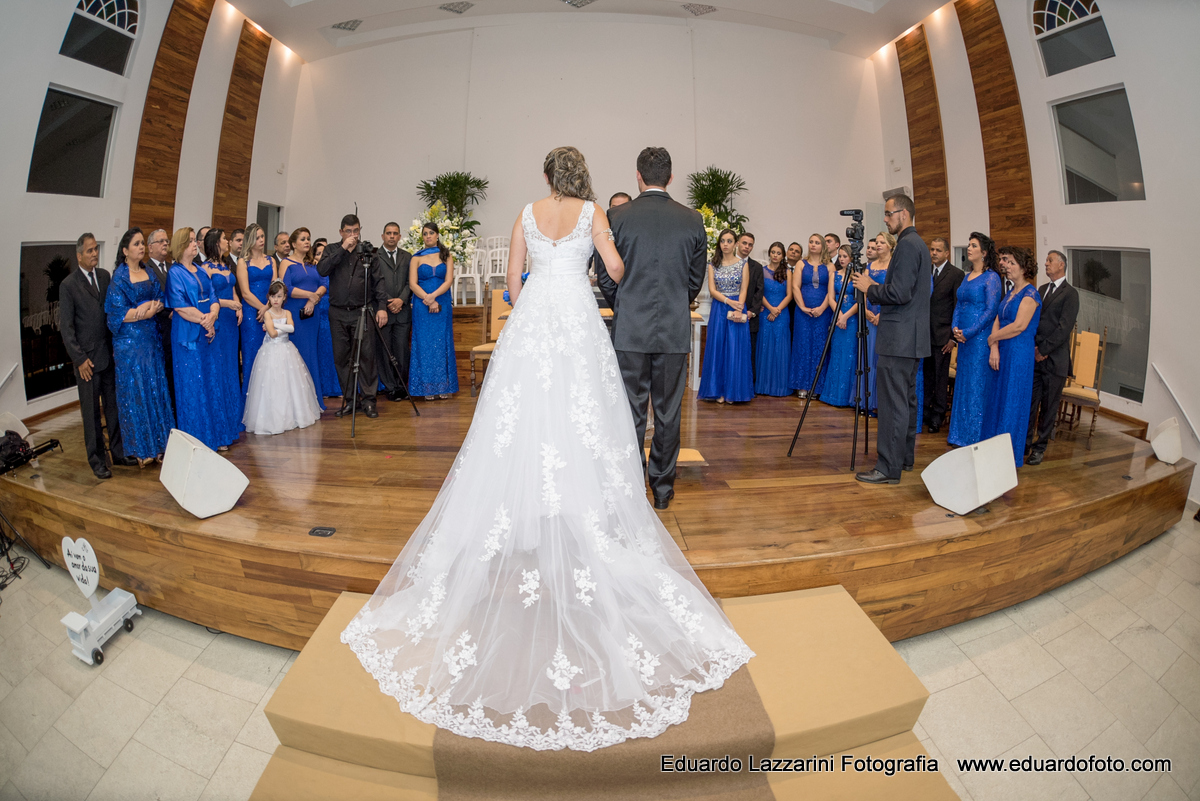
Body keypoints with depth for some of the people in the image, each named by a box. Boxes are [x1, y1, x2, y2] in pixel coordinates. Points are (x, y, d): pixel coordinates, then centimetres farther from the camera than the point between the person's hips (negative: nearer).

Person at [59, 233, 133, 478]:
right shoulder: (68, 285, -7)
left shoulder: (104, 275, 7)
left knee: (114, 407, 12)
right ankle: (97, 460, 15)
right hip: (87, 358, -4)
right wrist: (79, 359, -11)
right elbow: (66, 327, -7)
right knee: (92, 412, 4)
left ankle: (119, 452, 24)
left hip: (110, 354, 4)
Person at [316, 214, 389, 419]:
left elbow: (378, 281, 4)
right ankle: (349, 400, 15)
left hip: (363, 311, -2)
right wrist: (343, 249, -11)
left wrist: (382, 307, -6)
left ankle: (368, 400, 4)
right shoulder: (332, 249, 10)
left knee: (367, 355, -5)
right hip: (338, 312, 2)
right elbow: (322, 270, -8)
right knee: (341, 357, 5)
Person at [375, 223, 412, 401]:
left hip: (403, 310, 2)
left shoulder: (407, 257, 14)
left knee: (402, 350, 3)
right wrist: (386, 303, -10)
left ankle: (402, 385, 12)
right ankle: (390, 387, 8)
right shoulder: (374, 257, 4)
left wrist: (401, 299, -8)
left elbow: (410, 282, 7)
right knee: (384, 350, 1)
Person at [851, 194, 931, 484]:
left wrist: (869, 288, -8)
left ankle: (889, 468, -4)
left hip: (899, 338, -11)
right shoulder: (919, 244, 18)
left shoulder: (907, 245, -14)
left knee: (893, 402, -8)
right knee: (907, 399, 16)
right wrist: (877, 286, 15)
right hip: (913, 338, 11)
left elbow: (900, 294, -21)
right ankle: (905, 457, 26)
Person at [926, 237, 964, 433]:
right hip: (923, 333, 4)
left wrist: (953, 337, -11)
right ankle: (924, 413, 17)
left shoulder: (956, 274, -3)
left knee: (941, 376, 3)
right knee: (925, 375, 7)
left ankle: (937, 417, 11)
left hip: (942, 334, -4)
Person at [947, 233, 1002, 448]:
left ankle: (976, 436, 6)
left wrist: (968, 332, -17)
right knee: (962, 384, 11)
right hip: (963, 338, 8)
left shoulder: (991, 277, -8)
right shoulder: (967, 276, 15)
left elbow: (991, 310, -14)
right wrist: (955, 328, -2)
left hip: (980, 338, -8)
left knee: (977, 385, -3)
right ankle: (960, 434, 20)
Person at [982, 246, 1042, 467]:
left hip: (1019, 354, -8)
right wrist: (994, 349, -7)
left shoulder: (1030, 293, -10)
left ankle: (1011, 455, 7)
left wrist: (992, 339, -7)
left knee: (1012, 402, -2)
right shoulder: (1010, 293, 15)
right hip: (1003, 353, 8)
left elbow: (1020, 326, -19)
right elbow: (997, 321, 7)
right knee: (998, 400, 11)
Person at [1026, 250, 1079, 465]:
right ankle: (1025, 442, 15)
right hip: (1034, 356, 5)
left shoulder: (1070, 293, -4)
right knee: (1030, 402, 6)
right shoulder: (1041, 290, 15)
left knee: (1049, 405, 4)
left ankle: (1040, 447, 12)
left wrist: (1044, 350, -13)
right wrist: (1032, 346, 0)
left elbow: (1064, 327, -11)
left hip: (1054, 359, -5)